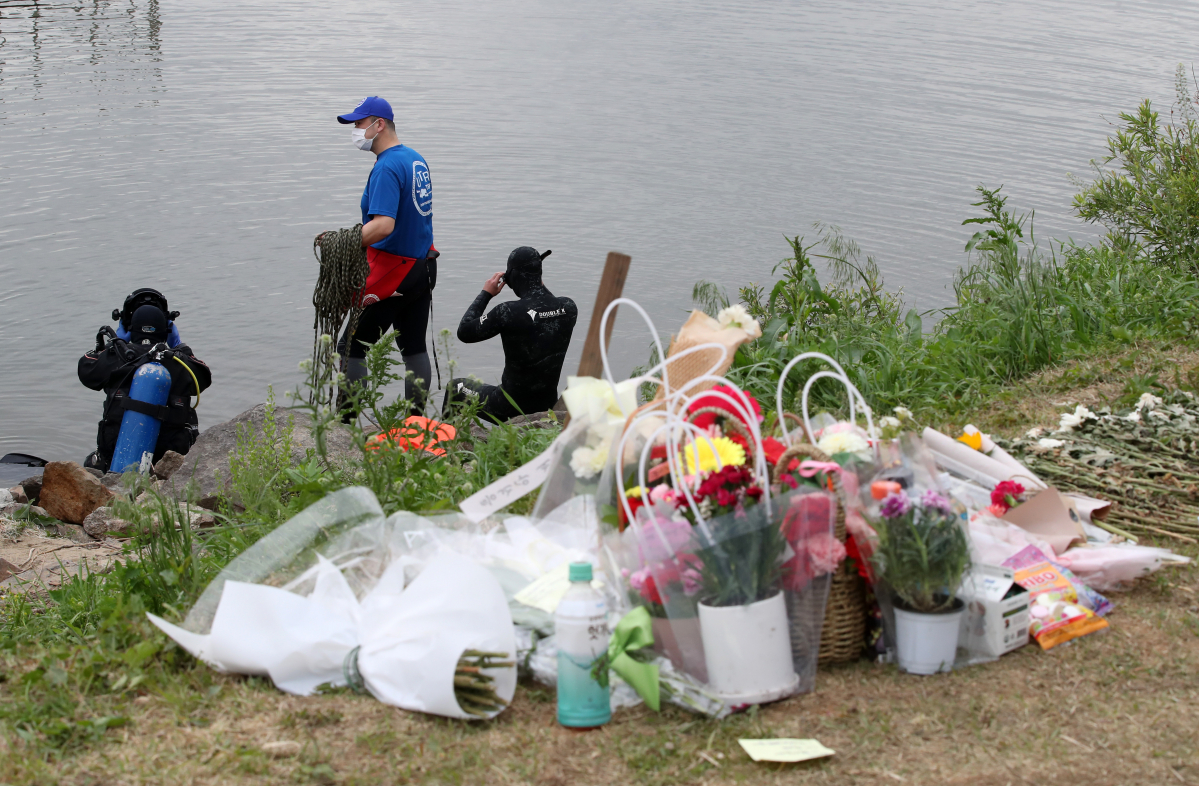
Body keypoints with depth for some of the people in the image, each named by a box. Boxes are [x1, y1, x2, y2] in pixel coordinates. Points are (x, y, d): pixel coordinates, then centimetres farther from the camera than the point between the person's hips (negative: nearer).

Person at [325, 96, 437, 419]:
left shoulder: (387, 167, -18)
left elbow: (383, 225, -30)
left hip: (391, 274, -9)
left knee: (352, 347, -1)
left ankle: (343, 424, 1)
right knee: (414, 347, 13)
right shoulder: (416, 159, 11)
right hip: (423, 268, 9)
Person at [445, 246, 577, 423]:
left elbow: (464, 332, -10)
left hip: (512, 408, -5)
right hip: (548, 405, 5)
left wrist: (486, 294, -2)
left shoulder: (509, 312, -25)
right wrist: (541, 287, 14)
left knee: (455, 387, 23)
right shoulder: (569, 308, -9)